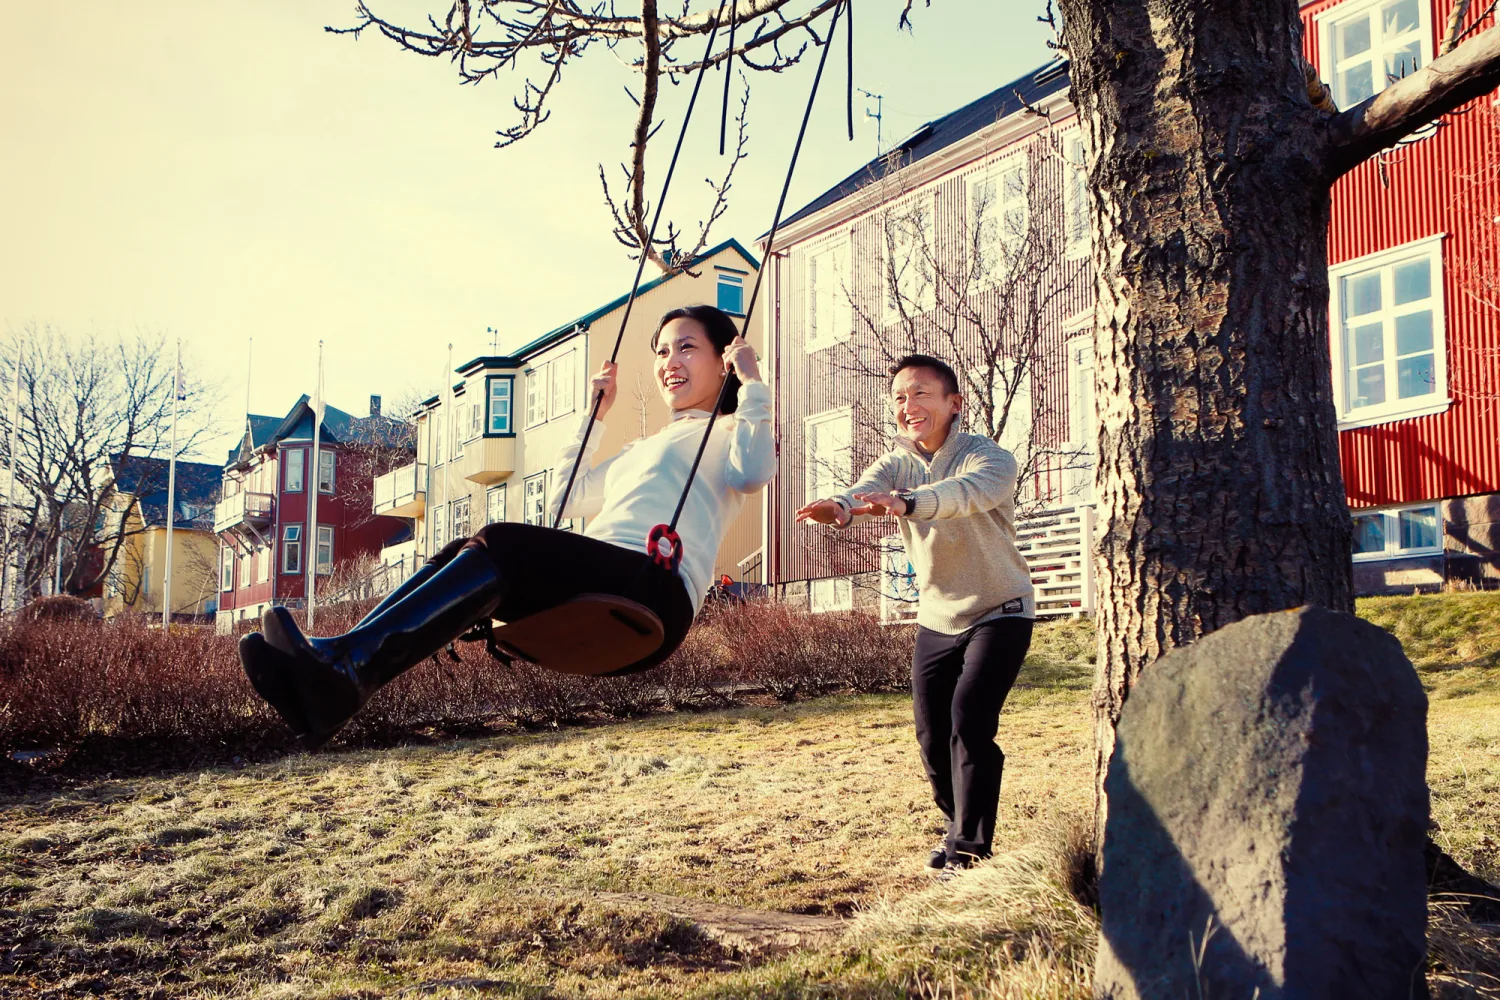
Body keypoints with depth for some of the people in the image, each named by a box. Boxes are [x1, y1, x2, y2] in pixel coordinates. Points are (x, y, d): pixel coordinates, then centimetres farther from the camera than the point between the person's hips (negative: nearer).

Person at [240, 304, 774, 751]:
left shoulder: (728, 431, 17)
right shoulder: (645, 447, 40)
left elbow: (754, 471, -9)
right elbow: (568, 495, 44)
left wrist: (752, 384, -1)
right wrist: (593, 416, 44)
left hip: (654, 588, -7)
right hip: (591, 594, 7)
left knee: (501, 545, -31)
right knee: (463, 553, -21)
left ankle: (348, 664, -50)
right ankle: (330, 686, -42)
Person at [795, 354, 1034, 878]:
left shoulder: (990, 458, -19)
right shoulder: (897, 463, -3)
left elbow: (969, 490, -43)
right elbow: (867, 486, -26)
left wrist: (906, 501, -63)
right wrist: (840, 506, -51)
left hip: (999, 613, -5)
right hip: (936, 618, 5)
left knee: (969, 720, -19)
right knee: (931, 733, 5)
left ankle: (970, 849, -8)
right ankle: (960, 826, 30)